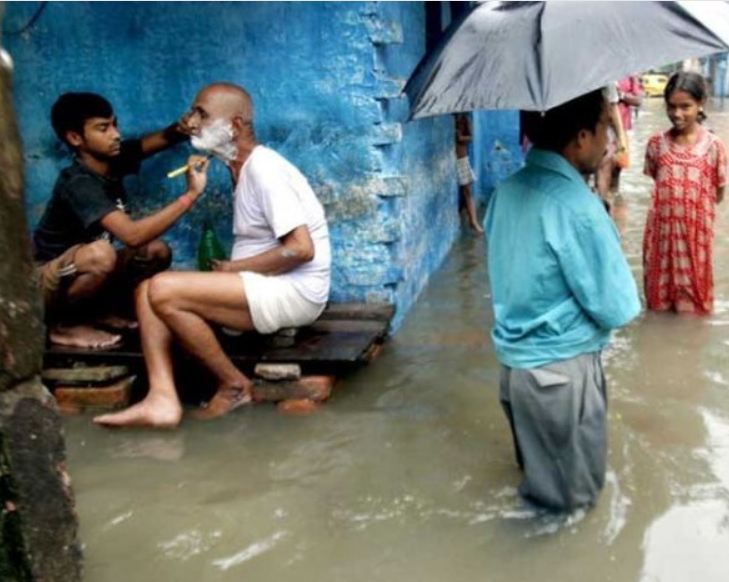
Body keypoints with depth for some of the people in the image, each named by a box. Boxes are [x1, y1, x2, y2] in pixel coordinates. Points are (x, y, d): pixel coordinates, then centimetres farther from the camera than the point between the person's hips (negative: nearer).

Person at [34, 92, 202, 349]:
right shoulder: (78, 184, -29)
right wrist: (189, 196, -38)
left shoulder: (112, 158, -6)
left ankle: (95, 310, 7)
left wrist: (181, 128, -21)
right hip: (44, 284, -8)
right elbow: (132, 236, -41)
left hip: (78, 275, 8)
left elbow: (163, 139, 4)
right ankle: (64, 324, -11)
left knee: (157, 252, -5)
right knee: (101, 253, -37)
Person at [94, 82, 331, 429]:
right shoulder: (242, 168, 13)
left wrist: (233, 268, -13)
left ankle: (235, 385, -5)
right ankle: (163, 399, -14)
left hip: (294, 291, -10)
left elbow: (301, 248, -23)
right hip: (262, 287, 10)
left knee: (163, 290, -21)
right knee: (147, 291, -2)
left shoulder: (264, 169, -16)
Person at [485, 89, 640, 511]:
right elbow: (619, 309, -20)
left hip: (513, 357, 7)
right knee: (572, 491, 17)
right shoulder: (578, 207, -26)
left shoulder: (507, 191, -1)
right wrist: (624, 299, 2)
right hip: (561, 368, -7)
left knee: (537, 466, 30)